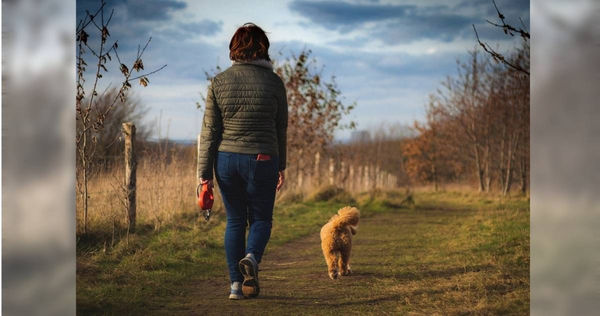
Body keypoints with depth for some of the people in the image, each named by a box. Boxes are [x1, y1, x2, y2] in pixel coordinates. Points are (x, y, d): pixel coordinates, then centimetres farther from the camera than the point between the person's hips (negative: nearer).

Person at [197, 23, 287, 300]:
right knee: (261, 219, 12)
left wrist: (204, 174, 1)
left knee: (234, 221, 14)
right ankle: (251, 258, -17)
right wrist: (281, 167, 15)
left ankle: (236, 284, 10)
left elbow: (209, 131, -2)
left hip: (226, 160, 2)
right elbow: (280, 129, 3)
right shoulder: (274, 82, -4)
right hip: (261, 161, -2)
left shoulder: (219, 82, -1)